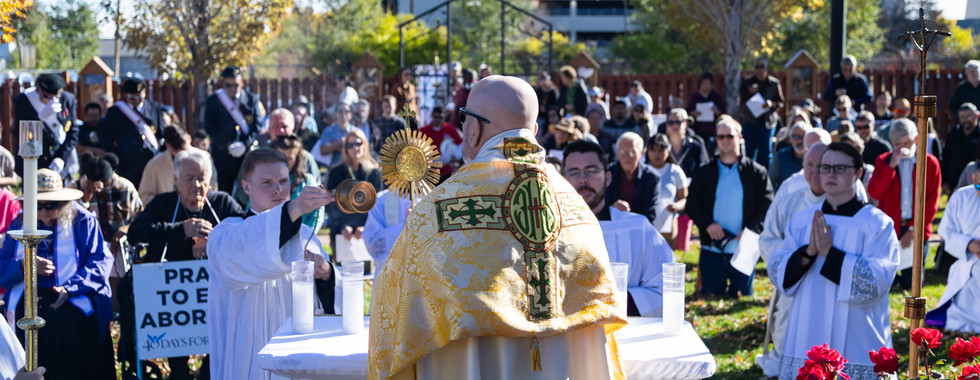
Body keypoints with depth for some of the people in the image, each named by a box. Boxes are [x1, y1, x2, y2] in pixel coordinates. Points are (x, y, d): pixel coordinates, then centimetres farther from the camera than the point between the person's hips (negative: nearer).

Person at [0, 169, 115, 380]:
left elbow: (100, 262, -5)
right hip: (27, 307, 3)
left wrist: (70, 288, -18)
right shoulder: (19, 225, 14)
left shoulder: (83, 221, 4)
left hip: (72, 305, -3)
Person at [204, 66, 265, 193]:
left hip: (247, 152, 1)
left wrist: (245, 144, -12)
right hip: (223, 154, 0)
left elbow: (258, 125, 2)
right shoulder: (213, 100, 3)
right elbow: (210, 128, 0)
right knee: (225, 189, 1)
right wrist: (227, 145, -13)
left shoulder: (252, 99, 5)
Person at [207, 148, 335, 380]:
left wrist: (326, 274, -12)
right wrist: (294, 209, -42)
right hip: (252, 359, -5)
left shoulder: (305, 235, 13)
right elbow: (240, 249, -29)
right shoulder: (227, 234, -4)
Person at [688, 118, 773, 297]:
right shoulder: (704, 173, 12)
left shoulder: (756, 172, 5)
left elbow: (766, 207, -1)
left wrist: (750, 230, -16)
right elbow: (692, 205, 6)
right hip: (712, 250, 2)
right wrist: (707, 224, -13)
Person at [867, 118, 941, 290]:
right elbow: (874, 192, -8)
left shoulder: (930, 163, 3)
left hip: (916, 232, 0)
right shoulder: (884, 161, 7)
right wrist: (891, 166, -14)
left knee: (913, 284, 1)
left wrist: (914, 229, -6)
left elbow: (932, 202, 1)